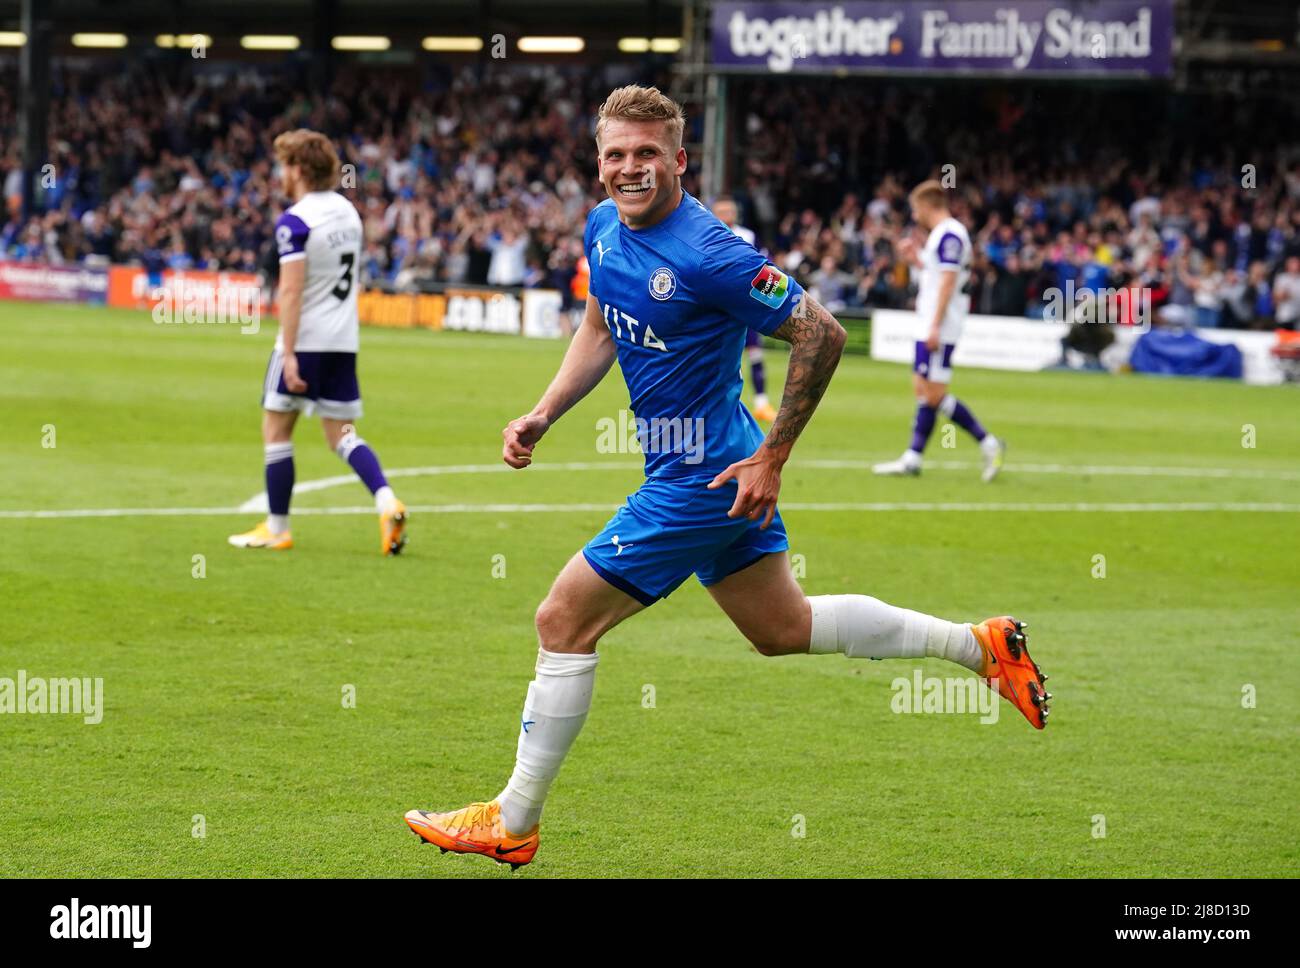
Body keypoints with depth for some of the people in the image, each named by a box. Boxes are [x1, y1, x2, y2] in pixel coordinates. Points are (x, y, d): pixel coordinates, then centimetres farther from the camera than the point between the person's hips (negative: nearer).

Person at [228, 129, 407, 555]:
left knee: (276, 430, 6)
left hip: (305, 340, -7)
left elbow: (291, 291, -20)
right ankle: (387, 503, -12)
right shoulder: (348, 211, 10)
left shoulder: (295, 221, -14)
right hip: (344, 341, 7)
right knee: (341, 435, 10)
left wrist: (288, 355, -21)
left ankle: (276, 529, 10)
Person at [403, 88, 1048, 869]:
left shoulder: (708, 254, -24)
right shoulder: (604, 228, 2)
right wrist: (542, 416, 7)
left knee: (565, 622, -5)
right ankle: (981, 644, 29)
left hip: (703, 477, -9)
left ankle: (514, 823, 7)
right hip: (712, 470, 9)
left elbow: (822, 334, -20)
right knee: (783, 628, 20)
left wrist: (773, 458, -19)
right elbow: (602, 329, 20)